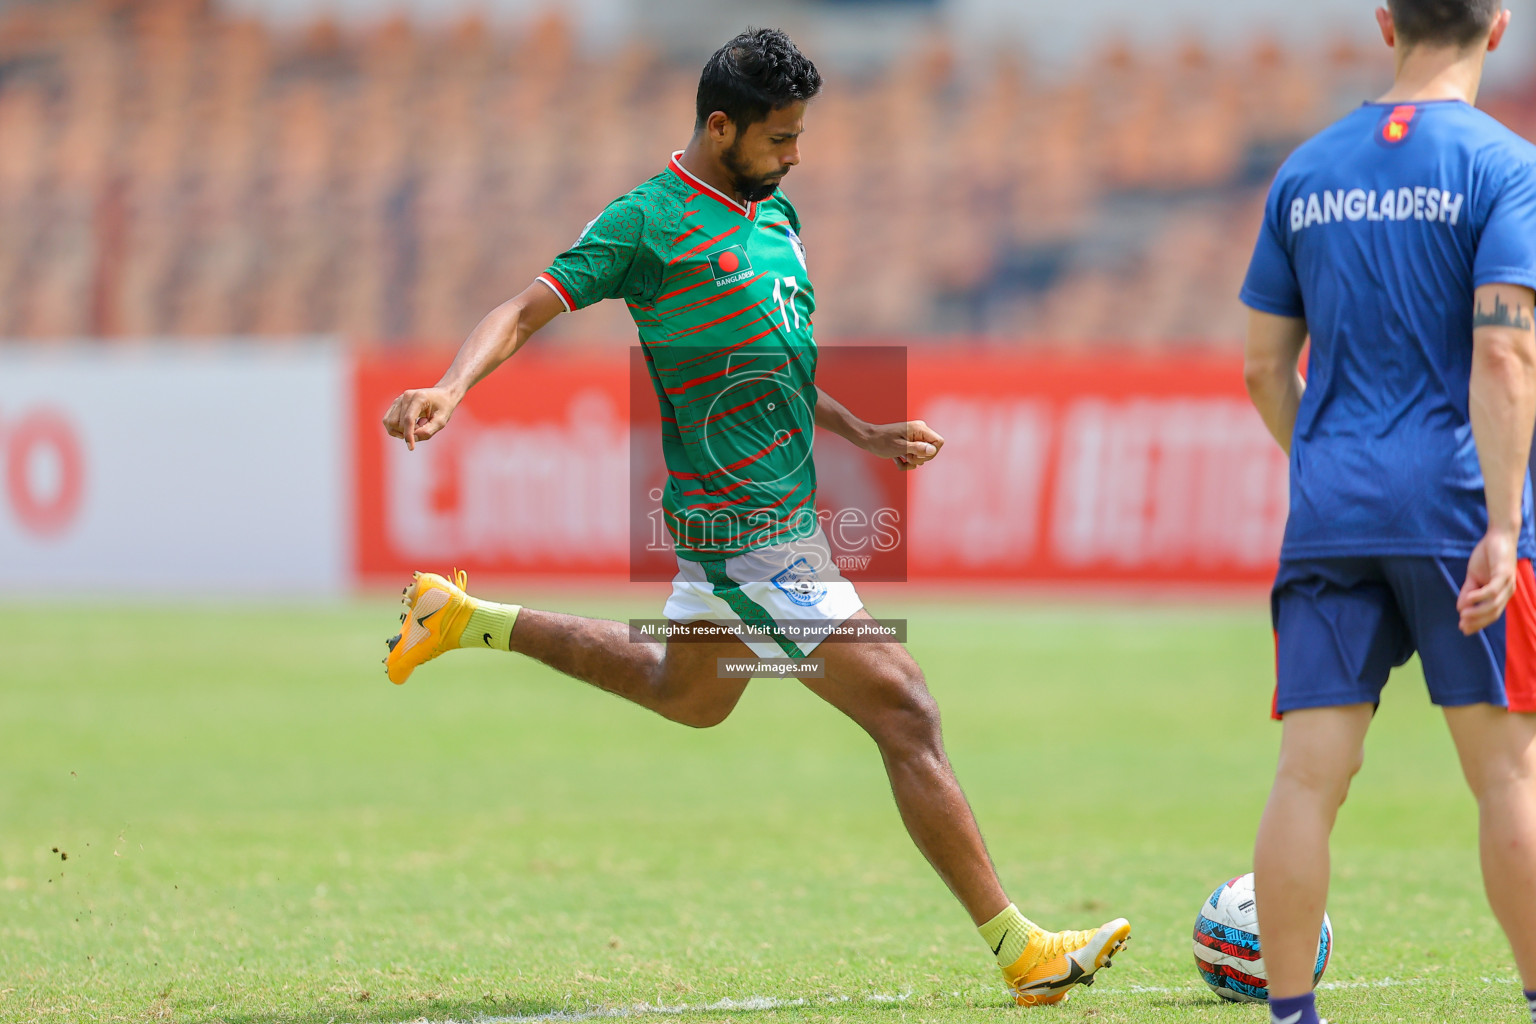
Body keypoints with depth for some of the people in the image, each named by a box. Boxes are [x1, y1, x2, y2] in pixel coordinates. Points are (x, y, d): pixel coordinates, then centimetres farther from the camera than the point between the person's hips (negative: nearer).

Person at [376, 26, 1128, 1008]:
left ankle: (467, 618, 40)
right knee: (907, 714, -11)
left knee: (687, 696, 31)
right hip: (750, 533, -10)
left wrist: (863, 434, 17)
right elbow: (526, 313, -16)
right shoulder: (648, 221, -13)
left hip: (785, 509, 10)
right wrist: (453, 387, -33)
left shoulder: (775, 216, 12)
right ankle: (1023, 953, -7)